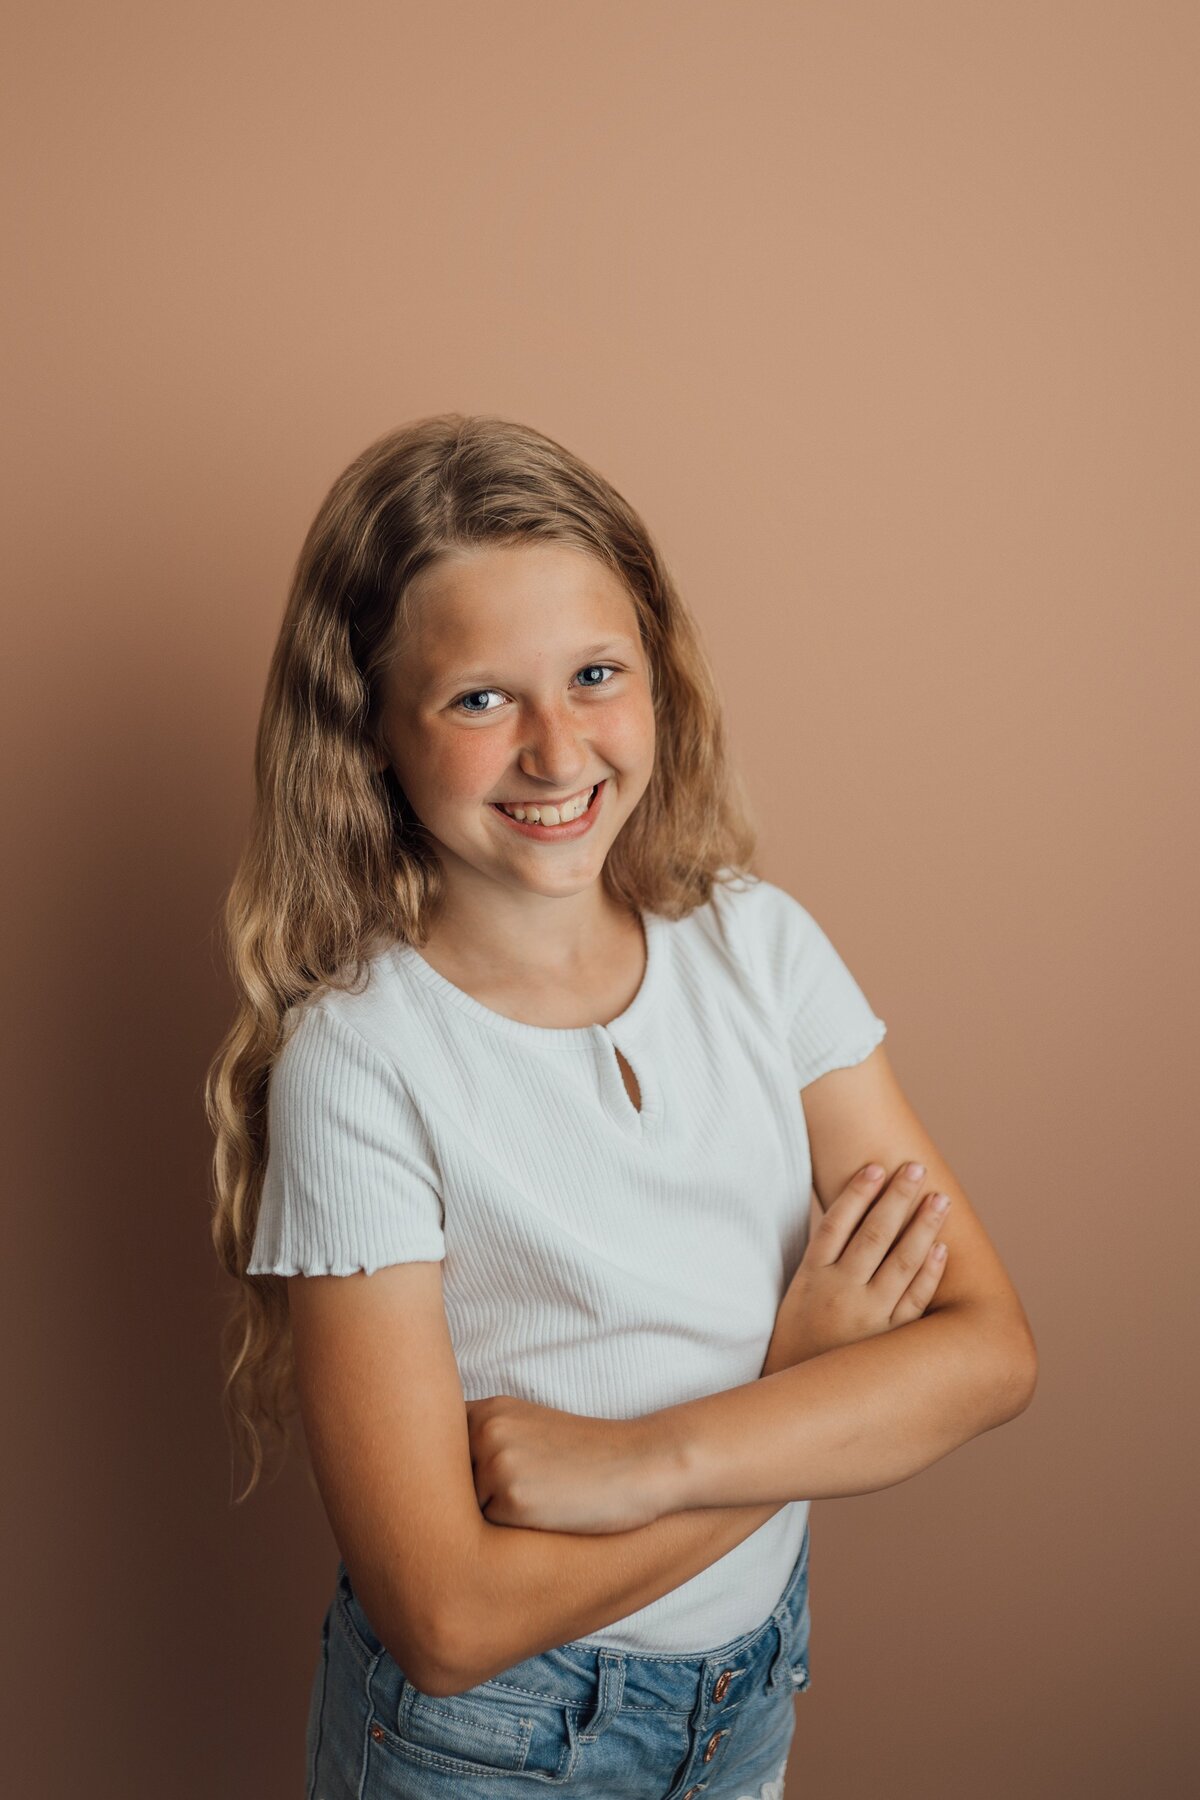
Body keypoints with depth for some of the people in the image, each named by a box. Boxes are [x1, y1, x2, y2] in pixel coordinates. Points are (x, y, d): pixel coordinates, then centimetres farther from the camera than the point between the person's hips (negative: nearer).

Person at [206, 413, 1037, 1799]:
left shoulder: (760, 944, -10)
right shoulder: (355, 1066, -24)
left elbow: (988, 1347, -14)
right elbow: (448, 1617, -25)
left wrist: (641, 1458, -26)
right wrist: (805, 1391, -20)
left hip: (754, 1681, 4)